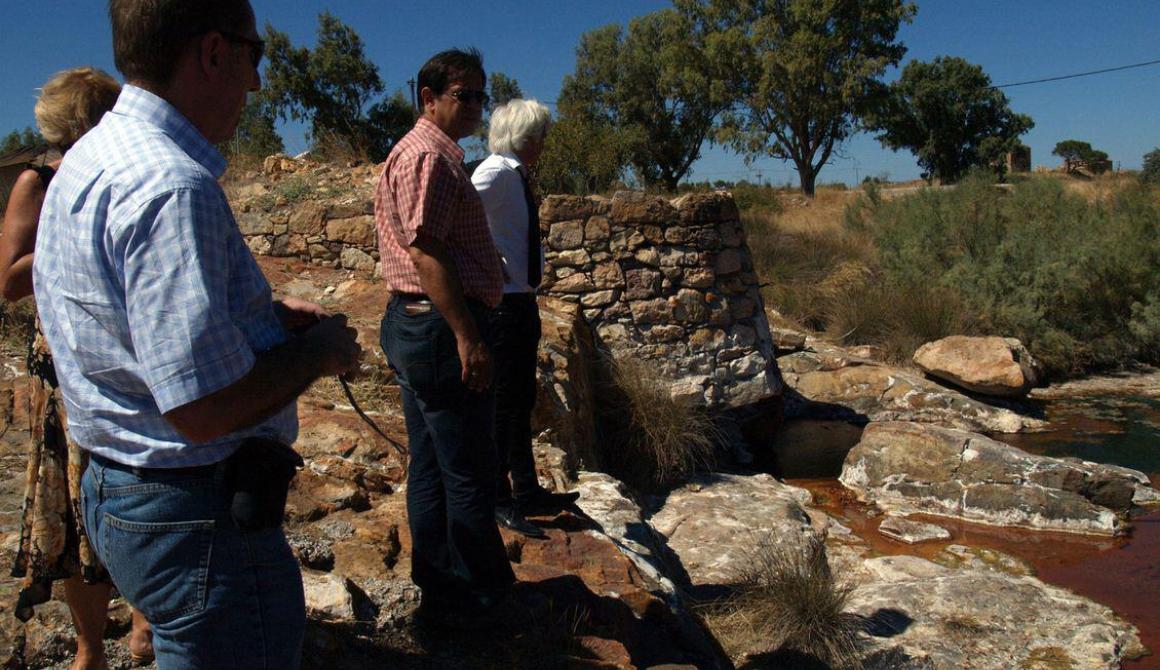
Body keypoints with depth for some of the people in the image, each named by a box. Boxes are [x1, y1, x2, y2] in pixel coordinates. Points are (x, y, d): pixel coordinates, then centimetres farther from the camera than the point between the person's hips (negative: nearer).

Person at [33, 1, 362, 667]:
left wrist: (264, 318, 11)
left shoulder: (89, 161, 10)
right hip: (200, 518, -10)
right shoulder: (171, 187, -25)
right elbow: (206, 407, -30)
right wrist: (320, 347, -13)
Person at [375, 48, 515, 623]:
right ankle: (475, 598, 12)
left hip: (415, 324, 11)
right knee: (469, 473, -1)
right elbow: (426, 252, -21)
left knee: (431, 466, 16)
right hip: (441, 327, -11)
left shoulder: (432, 153, 21)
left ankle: (438, 588, 28)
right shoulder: (428, 155, -13)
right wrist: (467, 336, -23)